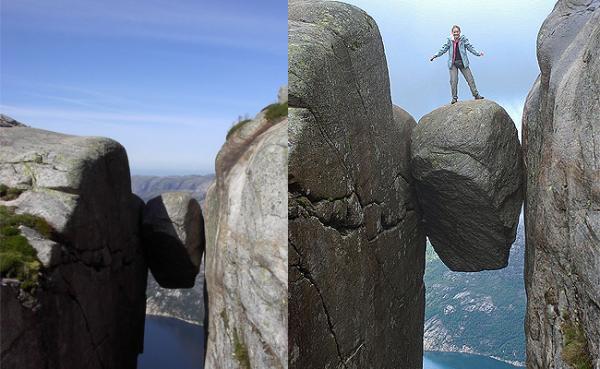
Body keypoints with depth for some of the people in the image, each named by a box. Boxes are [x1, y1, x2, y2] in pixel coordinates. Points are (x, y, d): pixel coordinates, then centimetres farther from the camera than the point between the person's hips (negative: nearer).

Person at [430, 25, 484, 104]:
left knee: (470, 79, 1)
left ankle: (476, 95, 9)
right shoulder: (449, 40, 4)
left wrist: (478, 53, -8)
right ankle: (454, 98, 4)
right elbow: (443, 49, 8)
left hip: (463, 62, 0)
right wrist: (435, 55, 0)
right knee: (453, 81, -6)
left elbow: (470, 47, 1)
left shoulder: (463, 39, 1)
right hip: (453, 63, 0)